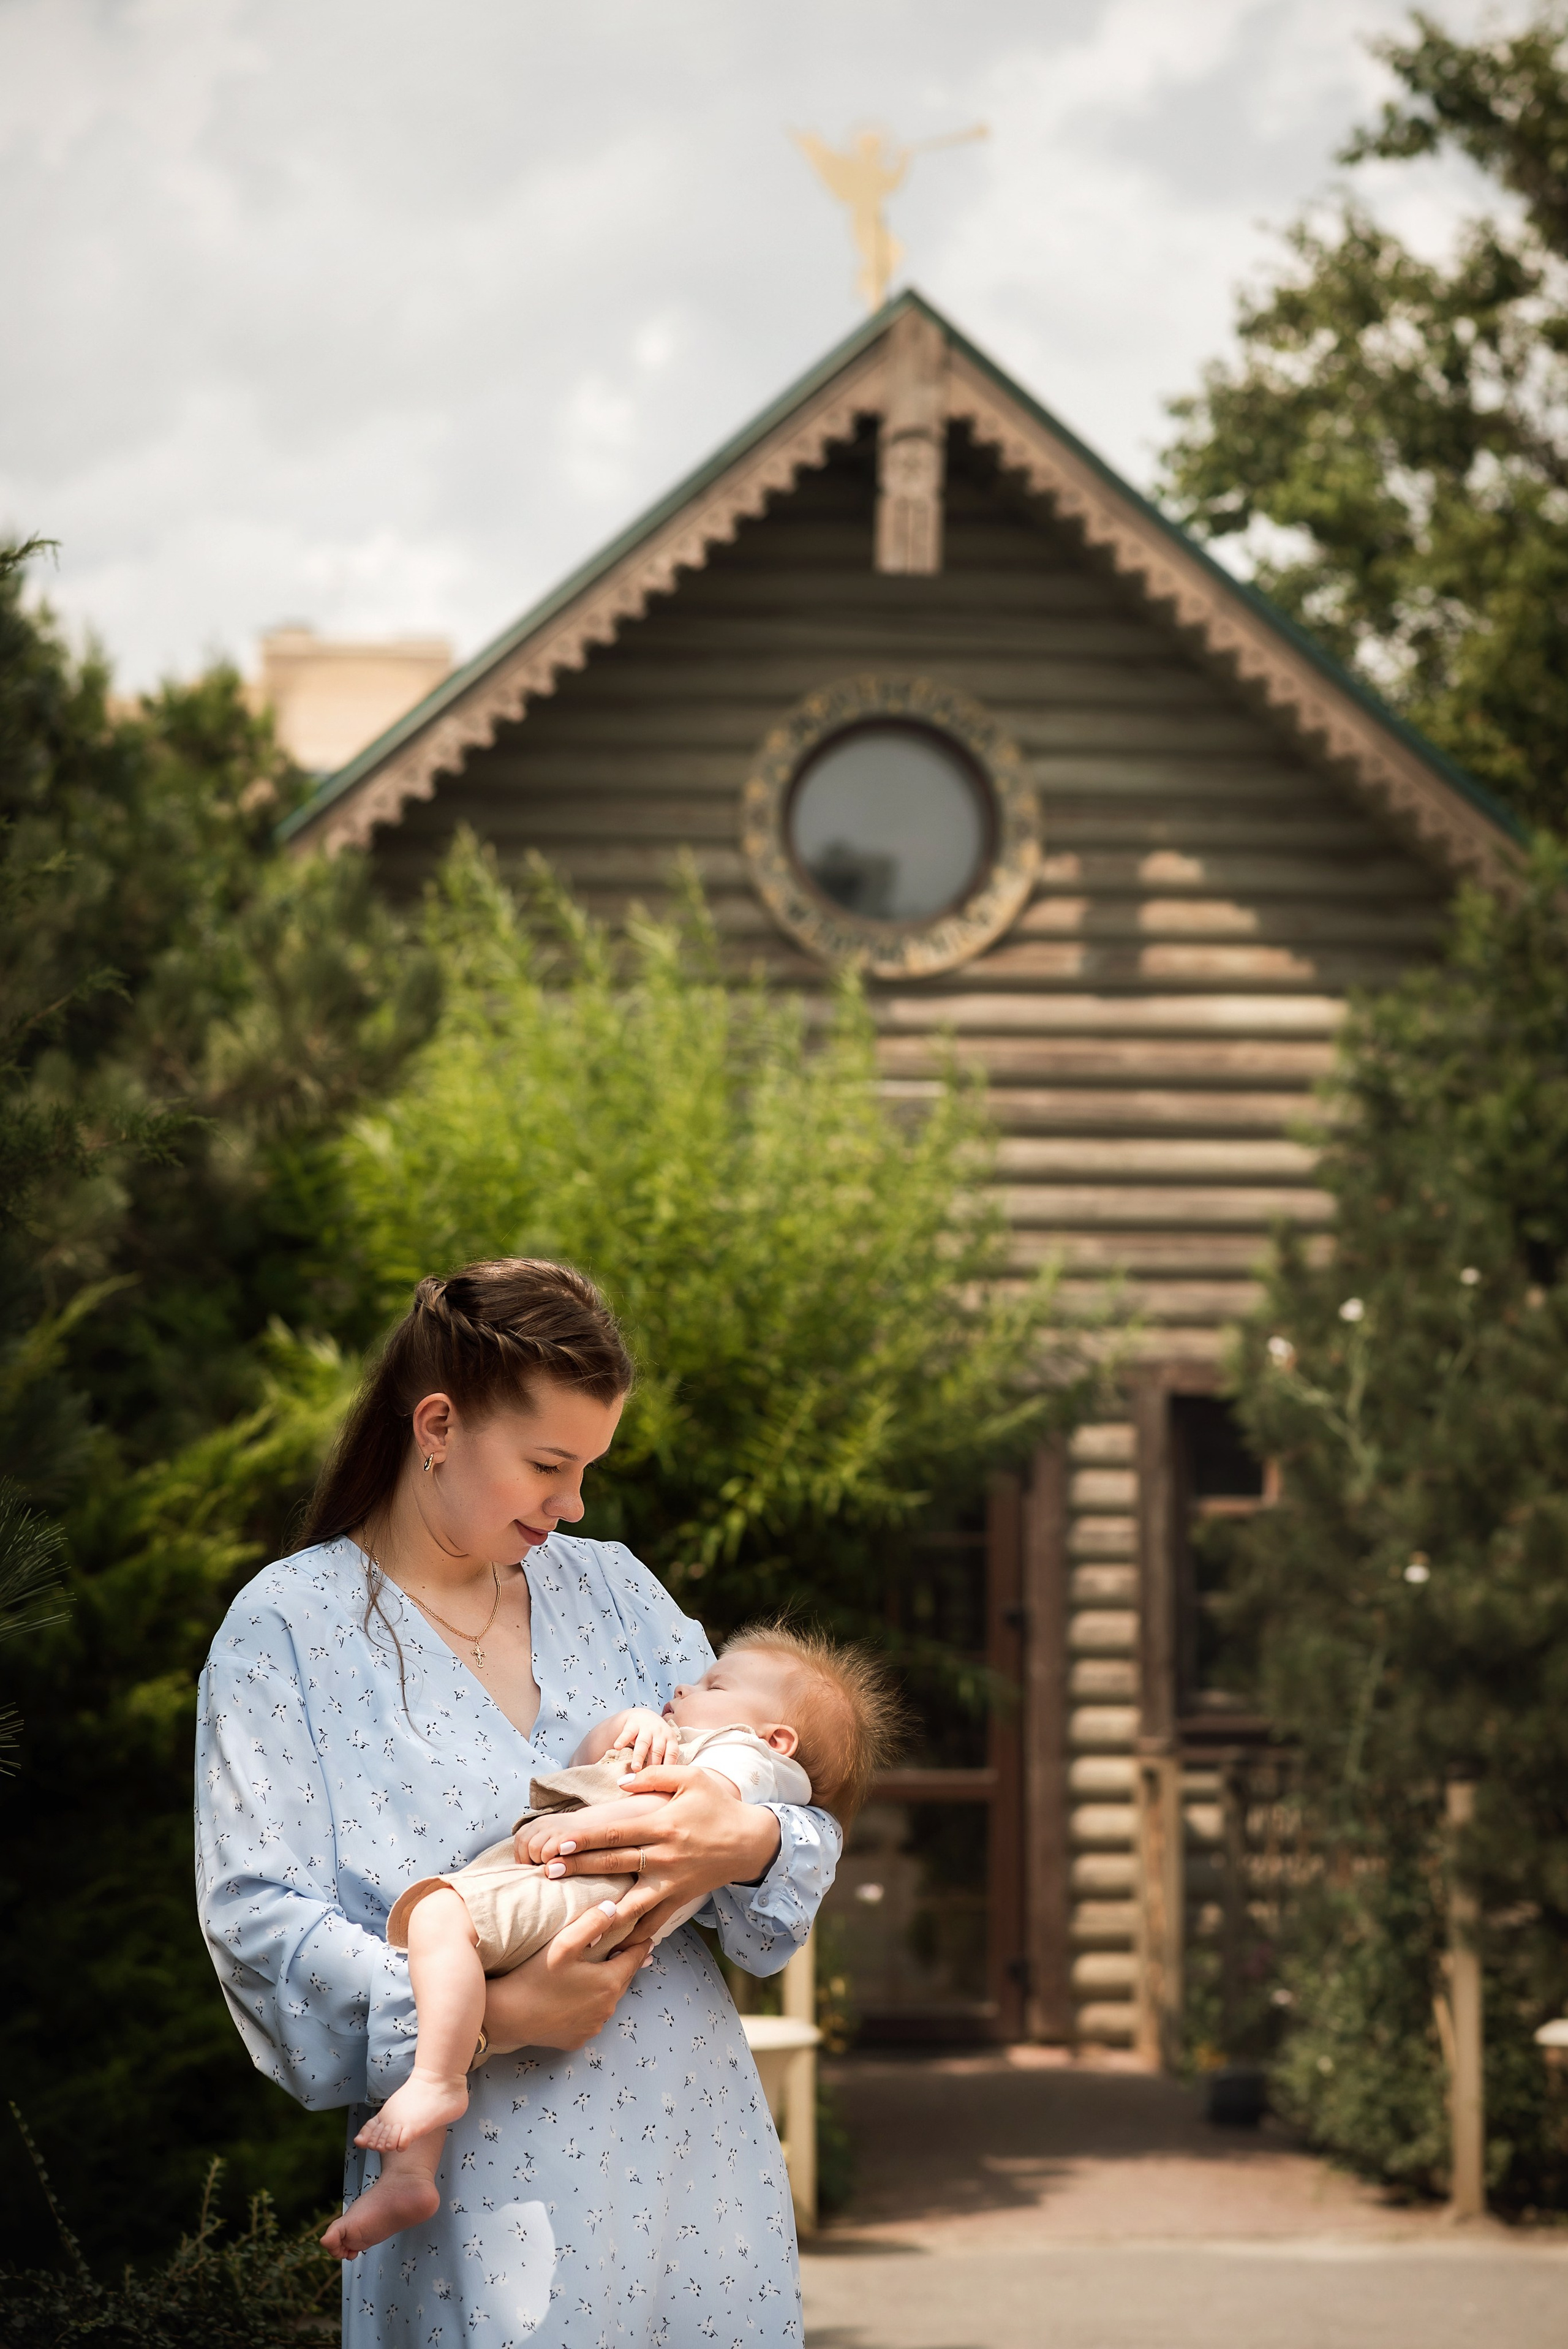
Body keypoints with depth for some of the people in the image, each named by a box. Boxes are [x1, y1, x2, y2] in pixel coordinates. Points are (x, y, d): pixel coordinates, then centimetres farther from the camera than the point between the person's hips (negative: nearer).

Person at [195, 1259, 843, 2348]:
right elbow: (259, 1918, -10)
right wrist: (486, 2016, -20)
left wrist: (751, 1842, -14)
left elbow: (806, 1824, 10)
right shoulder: (289, 1626, -1)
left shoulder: (609, 1586, 13)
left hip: (703, 2142, 4)